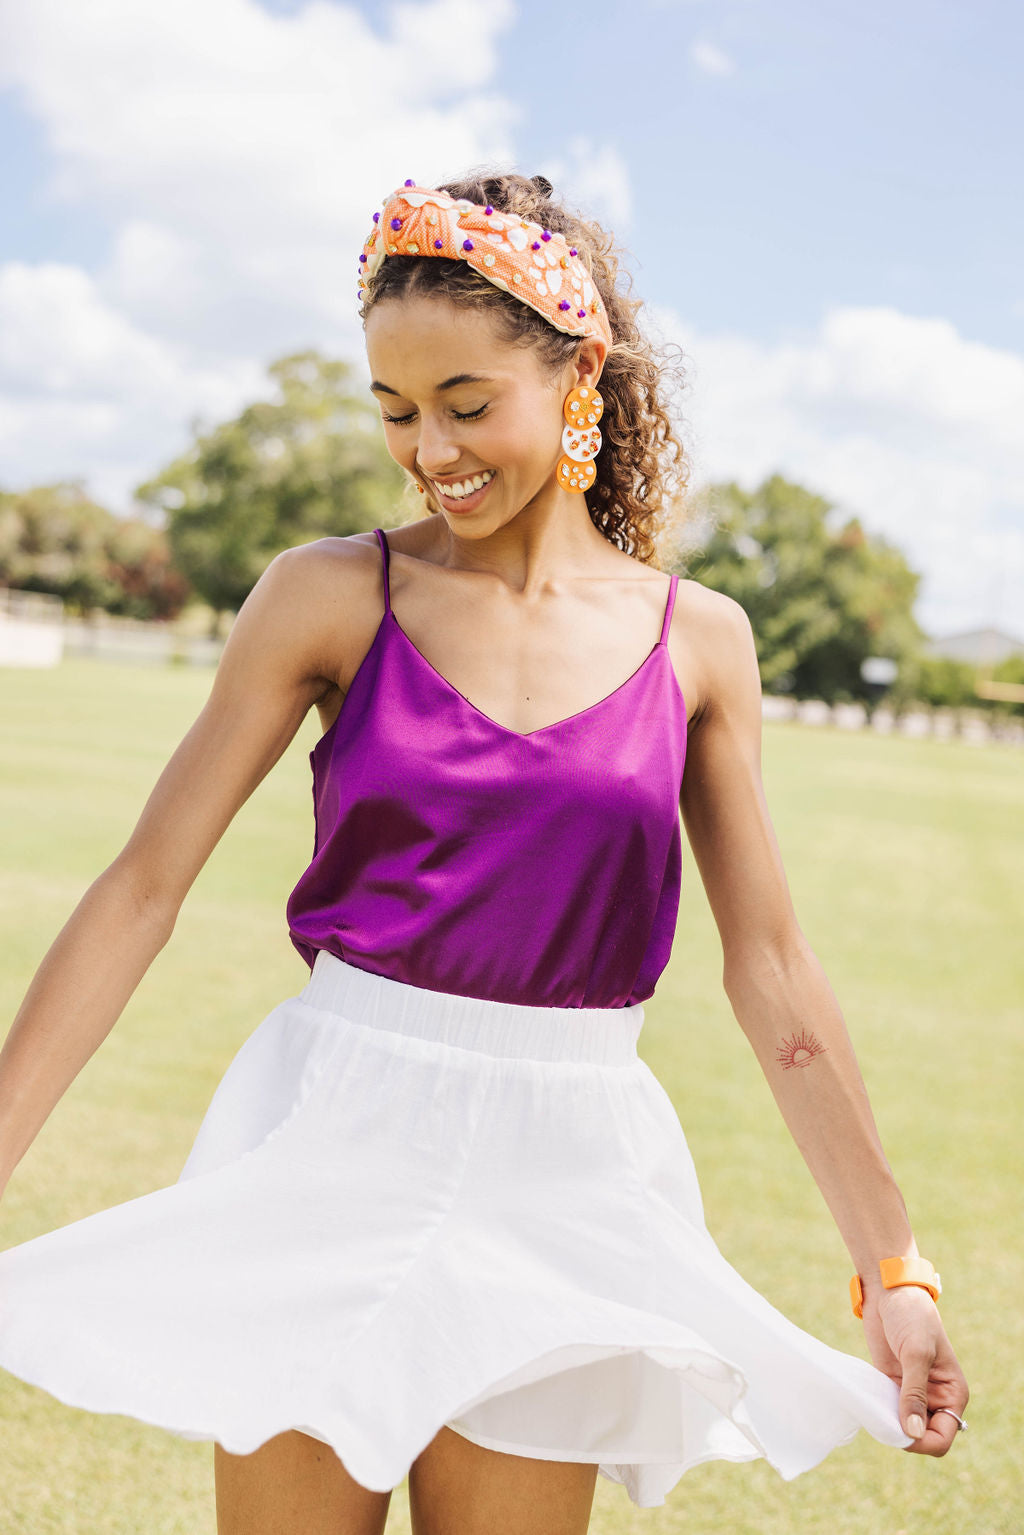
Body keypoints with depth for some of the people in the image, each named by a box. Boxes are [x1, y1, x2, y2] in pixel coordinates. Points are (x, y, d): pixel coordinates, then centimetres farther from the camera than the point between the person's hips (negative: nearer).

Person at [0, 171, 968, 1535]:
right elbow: (144, 888, -3)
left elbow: (770, 965, 5)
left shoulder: (696, 639, 1)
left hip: (562, 1177, 2)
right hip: (333, 1150, -1)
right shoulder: (330, 595, -4)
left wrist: (893, 1269, 6)